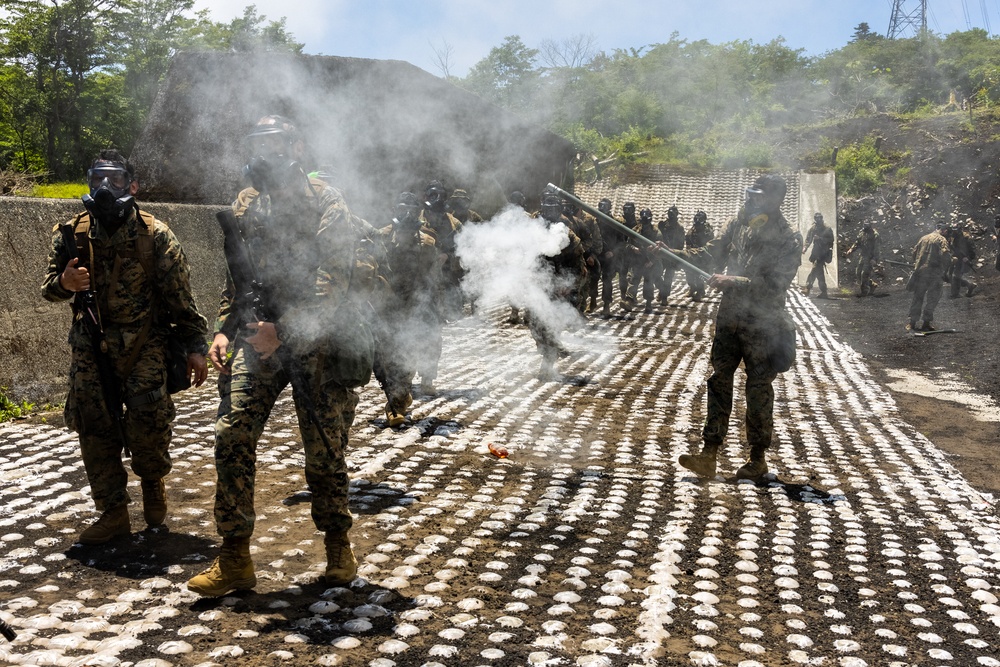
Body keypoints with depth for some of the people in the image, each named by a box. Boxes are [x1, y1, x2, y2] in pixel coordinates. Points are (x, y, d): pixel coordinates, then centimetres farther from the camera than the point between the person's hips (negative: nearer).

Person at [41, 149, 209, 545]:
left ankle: (153, 481, 21)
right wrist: (63, 281, -14)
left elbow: (180, 296, -4)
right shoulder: (72, 234, 4)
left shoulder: (155, 235, -5)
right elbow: (49, 287, 11)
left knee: (148, 424, -11)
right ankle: (113, 512, 15)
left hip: (143, 345, -3)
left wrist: (196, 347, -6)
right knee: (95, 430, 2)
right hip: (90, 346, 3)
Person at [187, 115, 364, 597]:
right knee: (232, 437, -8)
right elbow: (235, 275, 18)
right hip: (258, 339, 5)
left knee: (325, 449, 3)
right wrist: (223, 329, 5)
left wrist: (282, 331, -24)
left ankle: (338, 547, 25)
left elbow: (331, 287, -17)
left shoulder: (328, 207, -8)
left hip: (316, 343, -4)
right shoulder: (246, 205, 10)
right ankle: (234, 559, 3)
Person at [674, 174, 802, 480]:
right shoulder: (738, 223, 5)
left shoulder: (788, 239, -13)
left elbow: (774, 285, -20)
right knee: (719, 382, 4)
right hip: (729, 317, 6)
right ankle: (709, 455, 8)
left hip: (762, 325, -5)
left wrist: (730, 282, -27)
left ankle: (757, 458, 20)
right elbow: (712, 254, 10)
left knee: (758, 391, 5)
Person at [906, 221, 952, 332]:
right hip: (934, 273, -5)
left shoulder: (923, 238, 11)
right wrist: (944, 269, -2)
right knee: (932, 298, 6)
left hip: (919, 271, 5)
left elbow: (915, 252, 15)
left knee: (917, 297, 10)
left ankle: (912, 323, 9)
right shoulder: (941, 240, -6)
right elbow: (945, 255, -16)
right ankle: (926, 323, 5)